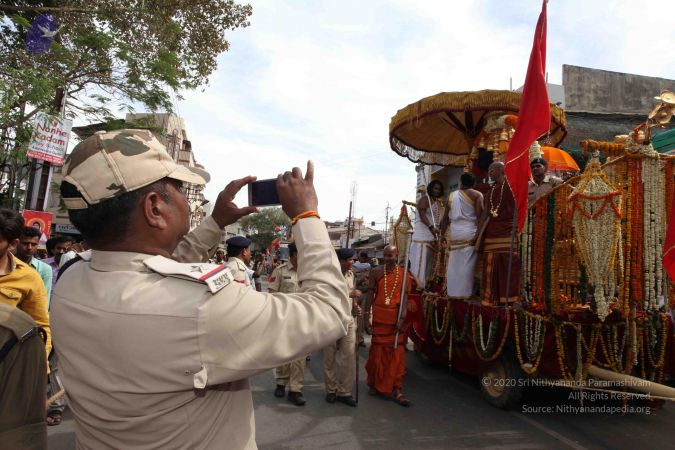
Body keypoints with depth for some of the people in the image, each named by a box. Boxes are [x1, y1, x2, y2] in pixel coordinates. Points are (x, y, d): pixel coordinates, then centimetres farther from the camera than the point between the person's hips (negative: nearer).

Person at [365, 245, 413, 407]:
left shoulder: (403, 273, 2)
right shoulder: (376, 272, 2)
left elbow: (405, 296, -4)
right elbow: (370, 294, 2)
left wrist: (402, 317, -14)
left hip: (396, 318, 0)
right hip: (379, 317, 0)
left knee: (397, 353, 3)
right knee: (377, 351, 10)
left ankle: (396, 389, 11)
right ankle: (374, 384, 27)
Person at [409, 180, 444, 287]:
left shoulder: (438, 202, 21)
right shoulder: (425, 199, -6)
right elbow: (422, 215, -20)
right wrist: (431, 227, -31)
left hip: (432, 236, 9)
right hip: (423, 235, -9)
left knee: (428, 262, 10)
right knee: (420, 261, -10)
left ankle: (424, 285, 16)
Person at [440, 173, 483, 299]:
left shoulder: (451, 195, 13)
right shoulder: (476, 195, 0)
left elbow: (446, 217, 17)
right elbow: (480, 215, -12)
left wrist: (442, 233, 24)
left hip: (455, 234, 4)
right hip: (470, 233, -4)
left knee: (454, 263, 10)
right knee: (467, 264, -1)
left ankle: (452, 291, 15)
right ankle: (464, 292, 0)